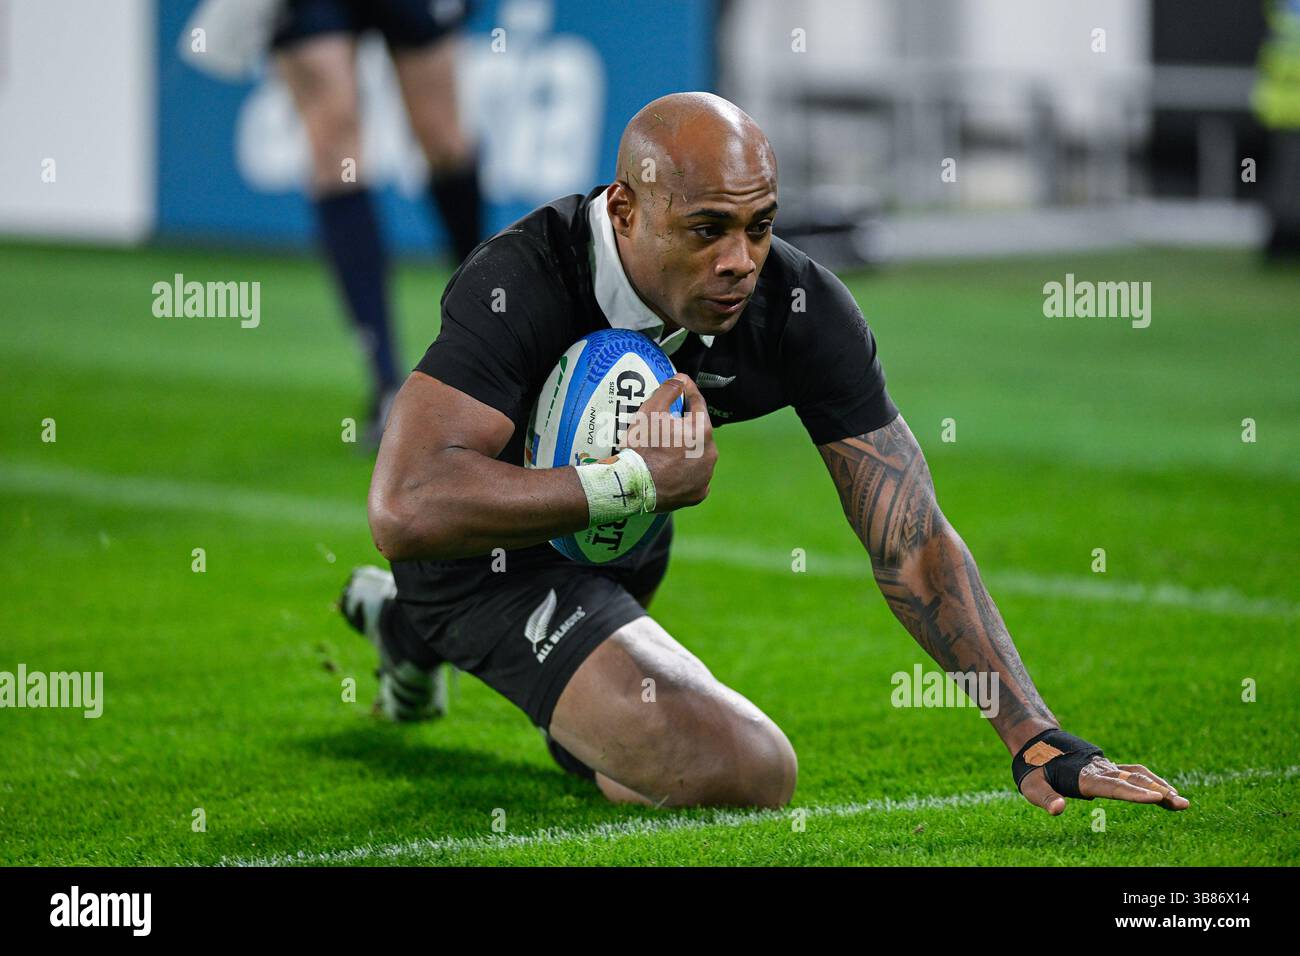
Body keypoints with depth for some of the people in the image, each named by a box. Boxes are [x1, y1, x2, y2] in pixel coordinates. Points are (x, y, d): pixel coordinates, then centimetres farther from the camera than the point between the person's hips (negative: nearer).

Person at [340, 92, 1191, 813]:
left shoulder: (801, 311, -24)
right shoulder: (523, 286, -36)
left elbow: (912, 540, -22)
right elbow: (407, 511, -45)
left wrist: (1037, 739, -30)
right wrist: (638, 480, -40)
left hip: (617, 544, 7)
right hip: (486, 552, -7)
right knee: (746, 771, -23)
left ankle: (413, 625, 50)